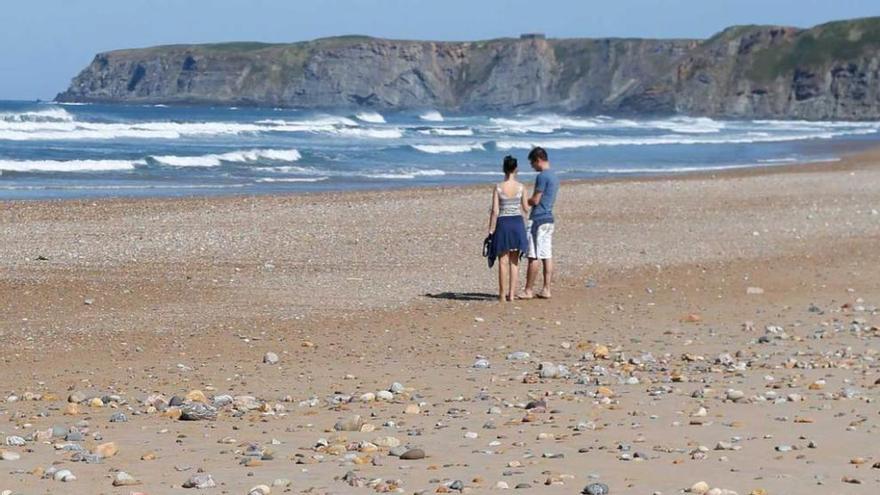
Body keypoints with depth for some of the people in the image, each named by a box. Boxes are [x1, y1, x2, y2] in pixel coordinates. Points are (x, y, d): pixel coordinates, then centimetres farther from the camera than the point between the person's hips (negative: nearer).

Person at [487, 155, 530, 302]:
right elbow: (526, 209, 2)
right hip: (517, 223, 2)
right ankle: (512, 294, 10)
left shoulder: (498, 188, -9)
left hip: (503, 224, -2)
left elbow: (495, 211, -10)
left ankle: (503, 295, 3)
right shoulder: (520, 187, -4)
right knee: (514, 261, 10)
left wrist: (491, 230, -5)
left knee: (503, 261, 3)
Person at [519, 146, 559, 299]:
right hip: (549, 219, 9)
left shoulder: (542, 176, -14)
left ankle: (528, 290, -2)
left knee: (534, 257, -5)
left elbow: (535, 201, -15)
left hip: (538, 219, -9)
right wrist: (528, 200, 17)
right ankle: (546, 290, 8)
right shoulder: (554, 177, 15)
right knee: (547, 256, 8)